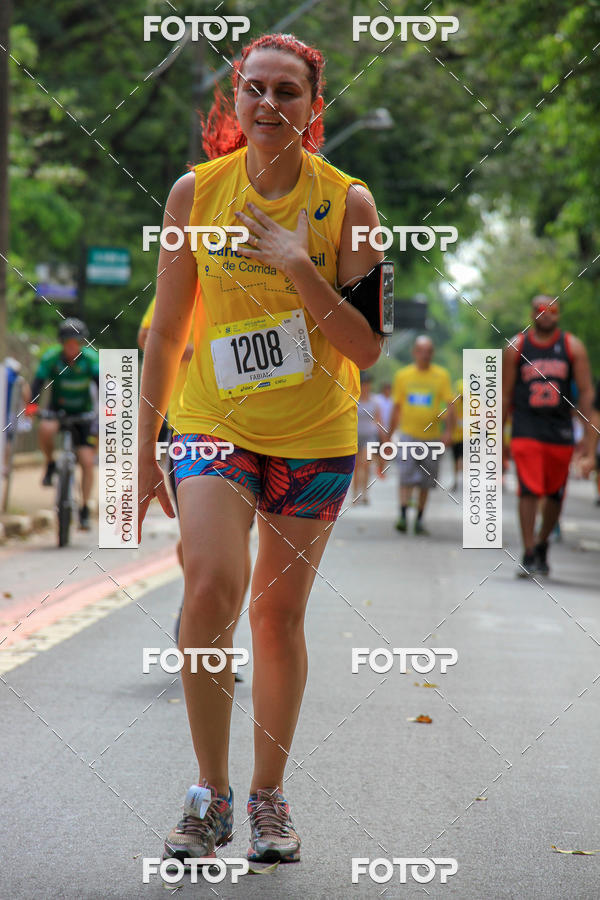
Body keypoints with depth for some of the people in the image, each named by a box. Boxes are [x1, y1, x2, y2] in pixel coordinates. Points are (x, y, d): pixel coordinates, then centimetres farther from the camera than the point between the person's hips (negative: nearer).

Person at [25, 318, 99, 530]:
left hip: (83, 412, 0)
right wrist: (32, 404, -43)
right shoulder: (51, 357, -16)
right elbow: (38, 381, -25)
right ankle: (50, 464, -6)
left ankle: (85, 508, 6)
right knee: (45, 429, -35)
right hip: (57, 408, 0)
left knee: (87, 462, -9)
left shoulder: (90, 357, -16)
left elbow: (101, 382, -26)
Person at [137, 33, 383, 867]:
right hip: (215, 425, 0)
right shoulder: (195, 191, -1)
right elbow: (166, 332, 5)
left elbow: (369, 348, -9)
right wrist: (144, 453, 5)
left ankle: (269, 796, 24)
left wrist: (296, 266, -20)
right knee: (212, 585, -20)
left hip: (317, 438, 0)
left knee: (280, 612, 6)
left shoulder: (347, 201, -5)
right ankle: (210, 792, -5)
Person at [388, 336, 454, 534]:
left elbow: (449, 405, -2)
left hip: (432, 436, 1)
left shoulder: (441, 375, 3)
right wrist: (390, 436, 12)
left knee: (426, 483, 6)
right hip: (408, 434, 0)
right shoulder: (403, 375, 6)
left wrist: (448, 430, -15)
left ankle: (419, 520, 16)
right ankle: (402, 516, -18)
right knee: (407, 477, -15)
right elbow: (397, 408, 12)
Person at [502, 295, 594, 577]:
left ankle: (542, 545, 30)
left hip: (560, 430, 2)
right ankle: (528, 554, -10)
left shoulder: (572, 347, 4)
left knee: (555, 495, 9)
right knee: (529, 491, -13)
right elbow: (506, 395, 7)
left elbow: (586, 392, 2)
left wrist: (589, 437, -5)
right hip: (526, 430, -2)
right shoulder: (516, 347, 3)